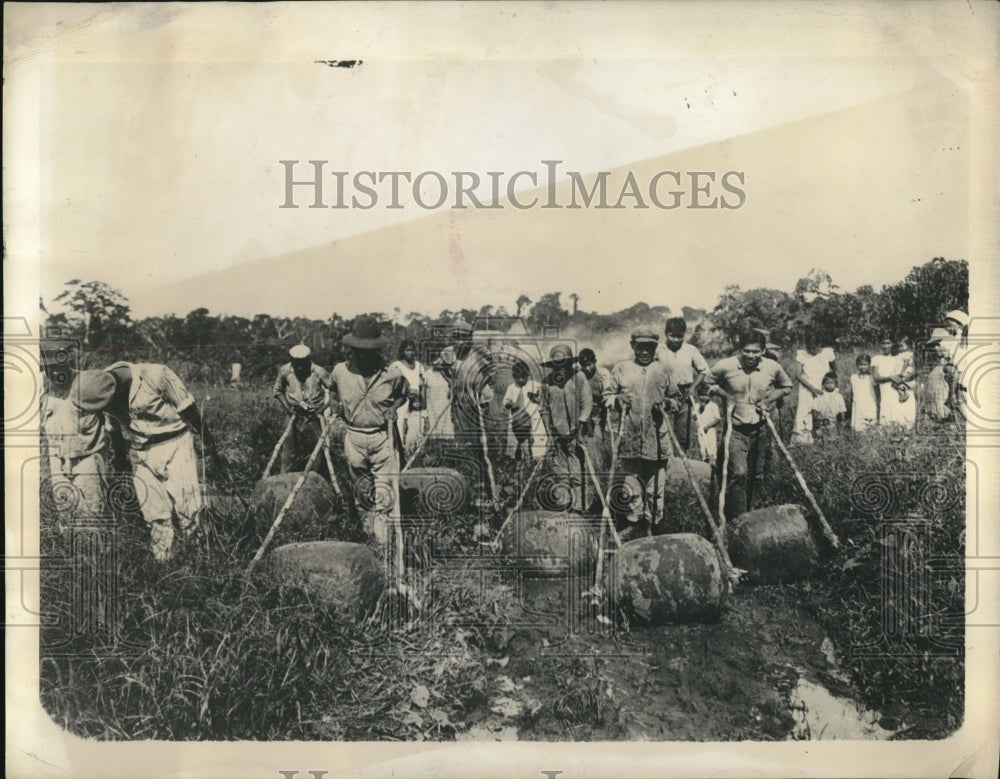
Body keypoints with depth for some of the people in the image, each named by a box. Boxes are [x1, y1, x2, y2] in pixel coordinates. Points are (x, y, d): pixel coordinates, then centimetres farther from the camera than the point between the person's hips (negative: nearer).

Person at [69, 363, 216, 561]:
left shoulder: (155, 376, -27)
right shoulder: (103, 391, -10)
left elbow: (190, 411, -15)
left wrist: (209, 445, -6)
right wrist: (119, 459, 23)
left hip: (174, 445, -4)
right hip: (140, 453, 4)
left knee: (187, 508, -3)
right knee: (155, 516, 6)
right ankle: (164, 564, 22)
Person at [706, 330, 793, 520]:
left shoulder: (773, 368, -5)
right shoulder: (725, 366, -12)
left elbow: (786, 386, 15)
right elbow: (707, 382, 5)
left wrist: (768, 400, 0)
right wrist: (725, 395, -8)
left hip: (760, 429, 3)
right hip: (735, 428, -3)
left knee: (753, 475, 12)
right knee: (738, 473, -16)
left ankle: (747, 512, 29)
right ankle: (737, 519, -8)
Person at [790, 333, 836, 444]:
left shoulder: (827, 353, 2)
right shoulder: (801, 354, -1)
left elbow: (833, 369, 17)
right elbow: (798, 375, -7)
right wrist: (812, 388, -16)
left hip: (823, 392, 1)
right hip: (806, 392, -1)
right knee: (802, 416, -12)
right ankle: (799, 441, -7)